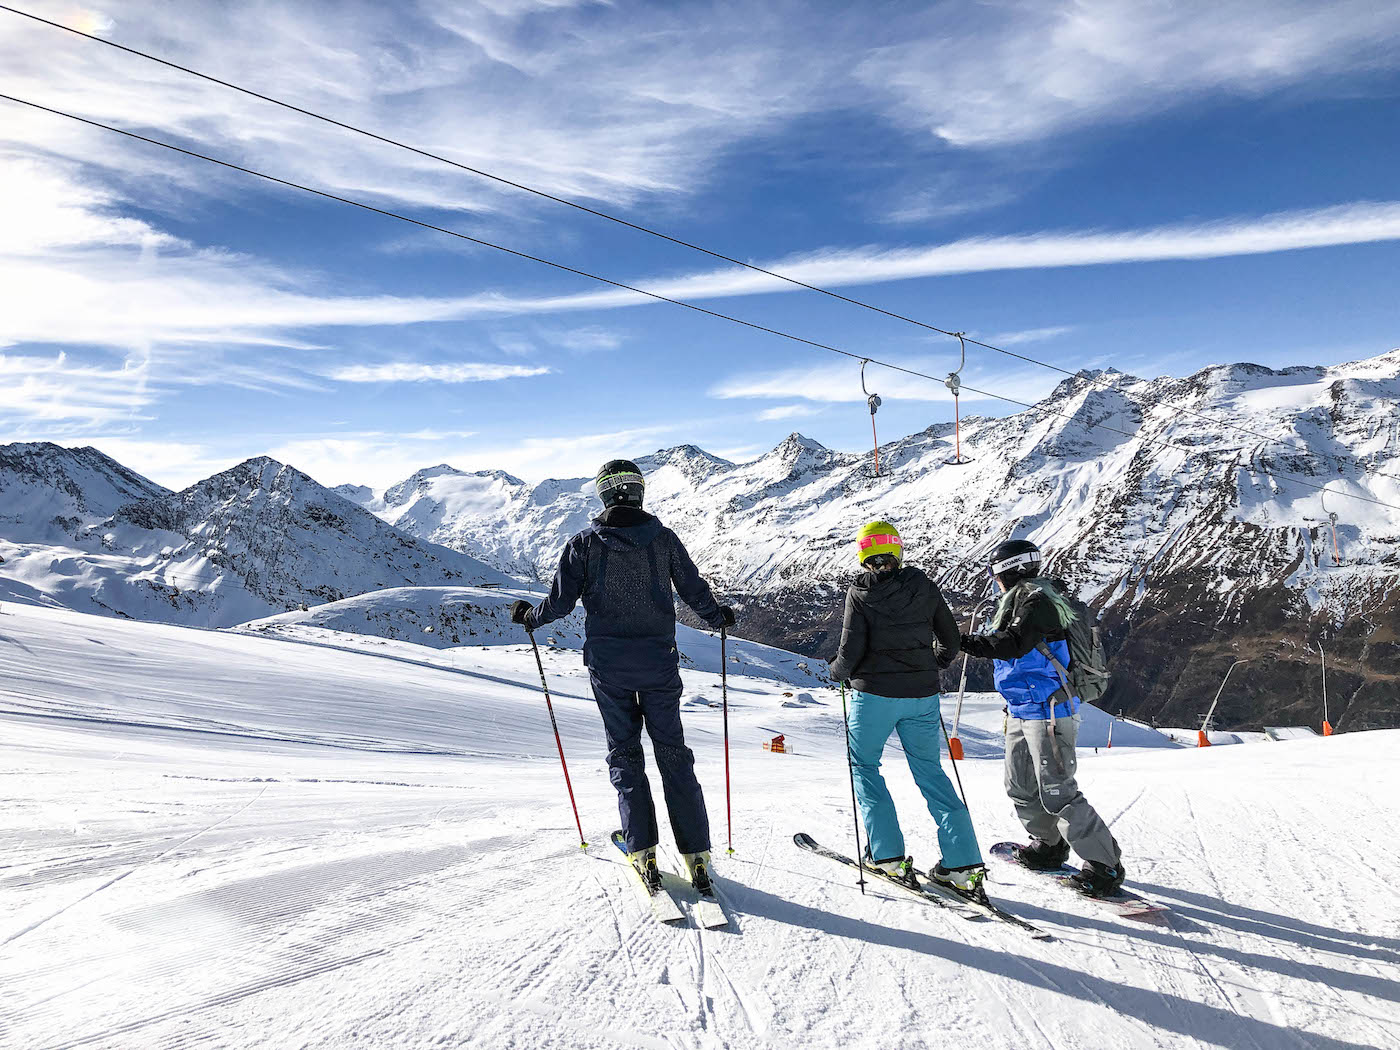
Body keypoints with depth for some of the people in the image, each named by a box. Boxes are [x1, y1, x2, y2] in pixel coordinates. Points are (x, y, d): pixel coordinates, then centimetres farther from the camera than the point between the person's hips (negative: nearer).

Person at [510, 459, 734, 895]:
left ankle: (643, 852, 5)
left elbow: (560, 602, -3)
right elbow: (695, 592, 3)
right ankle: (697, 857, 6)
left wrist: (529, 617, 17)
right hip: (658, 662, 1)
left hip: (607, 663, -1)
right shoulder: (664, 538, -2)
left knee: (624, 753, 11)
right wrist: (719, 616, 24)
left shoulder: (584, 543, -4)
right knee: (673, 752, 7)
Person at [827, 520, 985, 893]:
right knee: (930, 772, 13)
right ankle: (963, 863, 6)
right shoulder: (924, 588, 2)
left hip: (874, 694, -3)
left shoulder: (860, 593, -8)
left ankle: (888, 854, 8)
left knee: (863, 765, 16)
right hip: (922, 695, 4)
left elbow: (851, 652, -12)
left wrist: (837, 671, 9)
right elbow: (950, 642, 9)